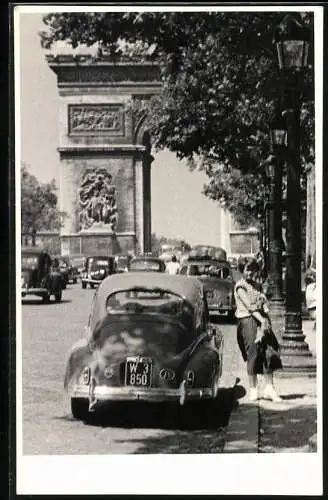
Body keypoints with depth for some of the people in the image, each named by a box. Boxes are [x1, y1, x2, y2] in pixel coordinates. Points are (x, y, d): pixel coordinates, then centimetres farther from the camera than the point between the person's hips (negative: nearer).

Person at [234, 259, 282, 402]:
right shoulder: (240, 286, -2)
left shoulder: (258, 286, 19)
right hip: (247, 321, -6)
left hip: (262, 321, 6)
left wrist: (266, 321, -8)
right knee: (253, 354, -7)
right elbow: (249, 306, -12)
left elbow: (264, 304, 10)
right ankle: (253, 390, 2)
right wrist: (262, 320, -19)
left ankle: (269, 388, 3)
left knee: (270, 352, -1)